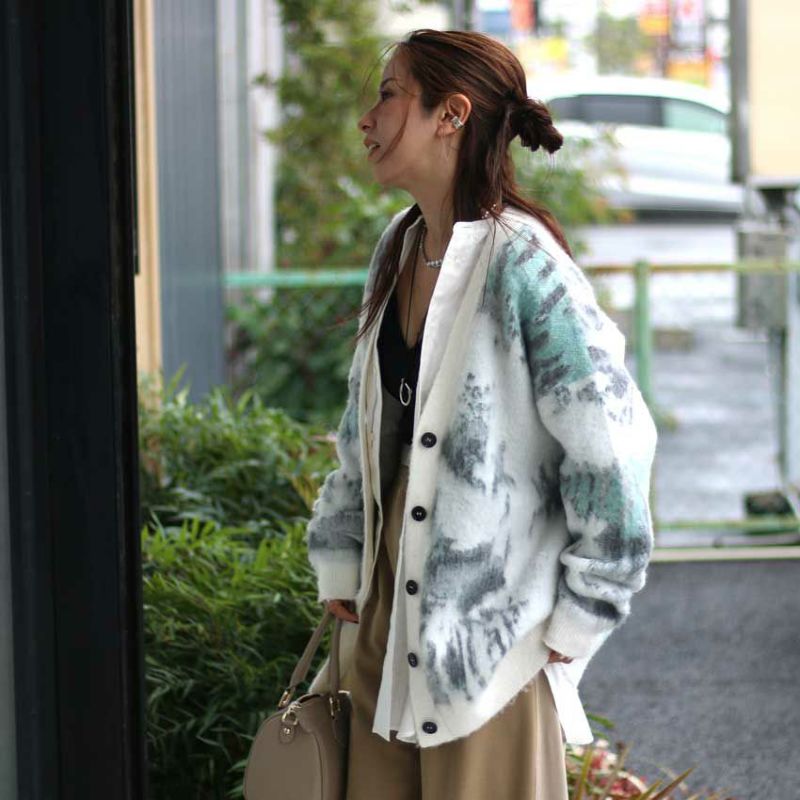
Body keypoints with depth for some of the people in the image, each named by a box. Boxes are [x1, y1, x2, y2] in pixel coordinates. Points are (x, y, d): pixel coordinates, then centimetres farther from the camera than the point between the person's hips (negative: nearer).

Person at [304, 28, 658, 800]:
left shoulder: (522, 266, -17)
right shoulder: (398, 251, 8)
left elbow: (613, 447, -18)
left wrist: (577, 624, -12)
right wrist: (338, 571, 12)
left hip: (490, 635, -7)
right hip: (384, 615, 8)